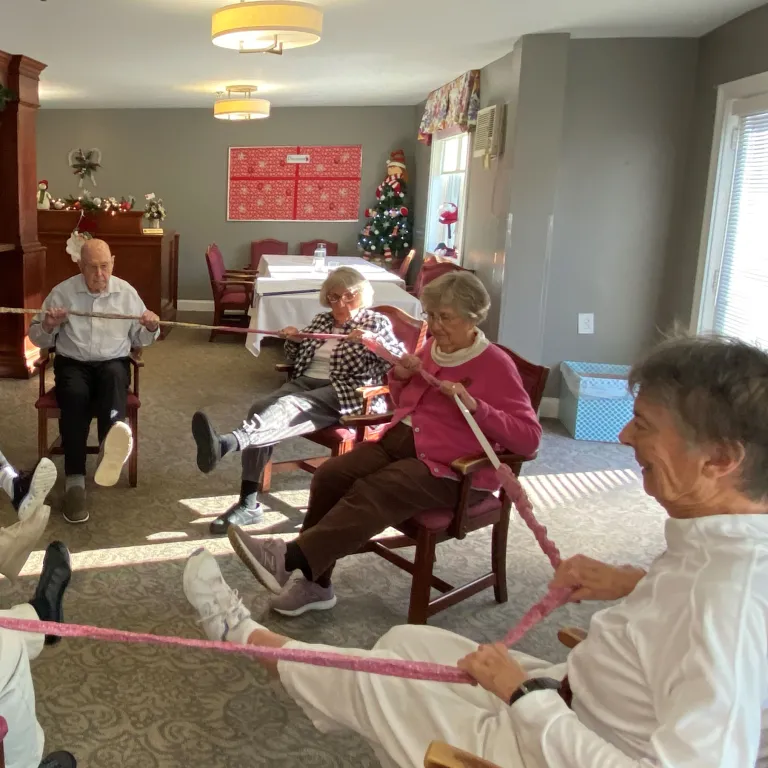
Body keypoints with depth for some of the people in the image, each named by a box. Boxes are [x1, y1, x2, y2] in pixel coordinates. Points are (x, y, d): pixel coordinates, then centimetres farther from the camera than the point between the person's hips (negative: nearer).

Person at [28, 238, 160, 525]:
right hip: (72, 363, 0)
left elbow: (139, 339, 13)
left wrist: (151, 329, -10)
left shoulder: (126, 292, 6)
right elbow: (37, 339, 9)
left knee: (113, 376, -38)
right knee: (75, 396, -35)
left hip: (113, 362, 0)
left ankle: (111, 444, -67)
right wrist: (47, 326, -14)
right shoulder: (62, 292, 3)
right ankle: (75, 482, -38)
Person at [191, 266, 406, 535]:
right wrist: (293, 340, 9)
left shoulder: (376, 321, 9)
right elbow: (298, 359, 30)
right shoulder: (321, 320, 23)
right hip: (305, 384, 6)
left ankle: (226, 443, -64)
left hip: (346, 394, -6)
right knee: (260, 408, -25)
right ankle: (248, 503, -29)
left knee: (289, 406, -36)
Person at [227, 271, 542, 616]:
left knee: (372, 493, -31)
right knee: (330, 475, -16)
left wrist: (474, 405, -26)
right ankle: (315, 582, -11)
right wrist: (399, 377, 2)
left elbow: (529, 437, -15)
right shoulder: (431, 348, 11)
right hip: (400, 441, 7)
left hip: (452, 470, -7)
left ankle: (291, 557, -36)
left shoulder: (497, 365, -9)